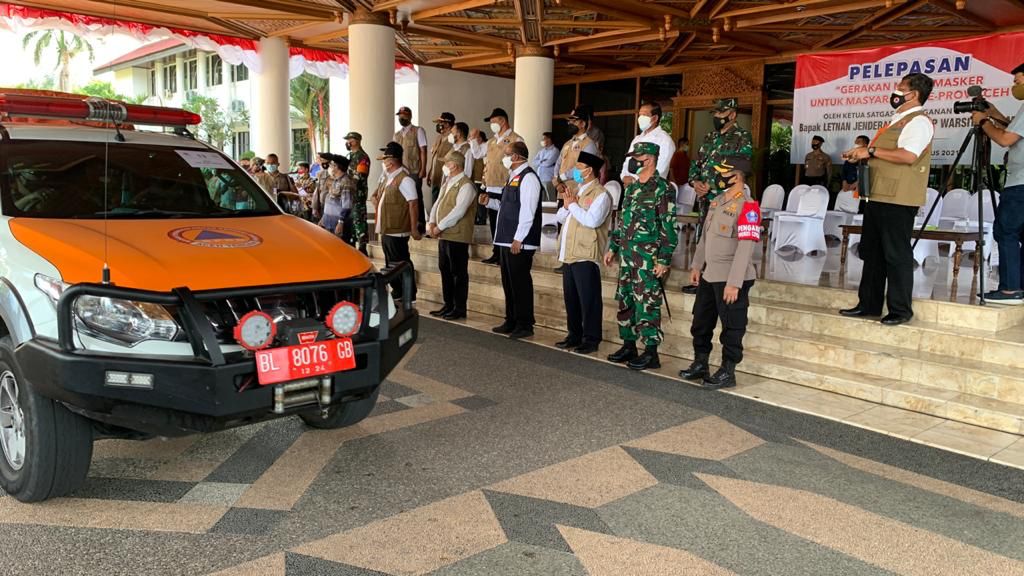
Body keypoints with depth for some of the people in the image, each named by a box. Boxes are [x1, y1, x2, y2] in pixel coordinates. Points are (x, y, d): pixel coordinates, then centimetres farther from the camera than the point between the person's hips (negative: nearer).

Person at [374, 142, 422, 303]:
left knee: (401, 263, -3)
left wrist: (414, 228, -20)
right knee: (391, 263, 18)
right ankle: (396, 292, 30)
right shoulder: (386, 176, 13)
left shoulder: (404, 179, -16)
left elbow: (413, 204, -19)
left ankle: (409, 295, 7)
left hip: (397, 230, -10)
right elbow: (377, 196, 31)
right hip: (386, 229, 10)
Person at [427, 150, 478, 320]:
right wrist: (432, 222, -1)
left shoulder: (465, 185, -13)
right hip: (444, 235, 9)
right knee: (445, 270, 14)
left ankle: (460, 308, 7)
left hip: (457, 236, -9)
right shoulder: (447, 183, 16)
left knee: (458, 273, -1)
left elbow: (458, 211, -21)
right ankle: (448, 305, 24)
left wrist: (440, 227, -17)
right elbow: (438, 204, 15)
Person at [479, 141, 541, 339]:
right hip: (506, 240, 10)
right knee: (508, 282, 15)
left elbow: (527, 211, -20)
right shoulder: (513, 177, 16)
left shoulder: (528, 178, -14)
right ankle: (511, 322, 26)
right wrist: (489, 202, 11)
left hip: (519, 243, -10)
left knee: (520, 283, -3)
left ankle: (524, 325, 6)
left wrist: (518, 239, -22)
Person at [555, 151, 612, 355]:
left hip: (586, 256, -9)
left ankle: (591, 339, 5)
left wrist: (573, 204, -12)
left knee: (588, 299, -2)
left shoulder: (600, 194, -9)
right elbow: (560, 218, 17)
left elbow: (592, 220, -23)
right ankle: (574, 335, 25)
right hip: (568, 254, 9)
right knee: (570, 298, 15)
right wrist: (566, 205, -3)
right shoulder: (576, 191, 18)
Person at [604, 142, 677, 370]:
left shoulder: (662, 188, -10)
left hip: (648, 257, -8)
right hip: (627, 254, 8)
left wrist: (664, 260, -18)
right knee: (625, 301, 13)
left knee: (647, 304, -5)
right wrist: (613, 248, 20)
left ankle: (651, 353, 3)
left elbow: (668, 226, -14)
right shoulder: (632, 187, 15)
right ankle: (629, 346, 24)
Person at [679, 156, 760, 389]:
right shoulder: (716, 202, 11)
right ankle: (700, 365, 32)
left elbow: (746, 247, -22)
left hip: (731, 279, -9)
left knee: (731, 328, 4)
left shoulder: (747, 206, -17)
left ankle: (728, 372, 16)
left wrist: (734, 283, -25)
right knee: (701, 323, 18)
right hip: (709, 276, 9)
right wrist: (696, 265, 14)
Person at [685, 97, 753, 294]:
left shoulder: (743, 137, -6)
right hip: (705, 199, 8)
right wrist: (695, 182, -3)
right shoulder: (710, 137, 17)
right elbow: (696, 163, 18)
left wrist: (710, 185, -17)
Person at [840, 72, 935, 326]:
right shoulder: (898, 120, 22)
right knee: (872, 252, 12)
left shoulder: (919, 121, -9)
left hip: (898, 199, -10)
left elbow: (908, 155, -24)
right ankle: (869, 304, 19)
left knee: (896, 254, -5)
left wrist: (870, 150, -18)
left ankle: (900, 310, 3)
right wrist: (861, 155, 16)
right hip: (879, 196, 10)